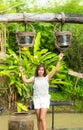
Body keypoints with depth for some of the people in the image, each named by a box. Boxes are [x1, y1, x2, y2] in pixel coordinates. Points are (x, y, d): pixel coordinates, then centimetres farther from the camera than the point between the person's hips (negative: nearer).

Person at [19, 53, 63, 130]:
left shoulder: (47, 77, 0)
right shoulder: (34, 78, 5)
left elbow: (56, 70, -9)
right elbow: (25, 81, -8)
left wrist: (59, 60, -17)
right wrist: (21, 72, -18)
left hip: (45, 100, -3)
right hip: (36, 100, 3)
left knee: (42, 118, -15)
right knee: (38, 119, 7)